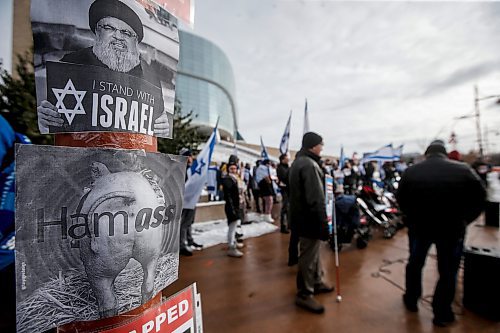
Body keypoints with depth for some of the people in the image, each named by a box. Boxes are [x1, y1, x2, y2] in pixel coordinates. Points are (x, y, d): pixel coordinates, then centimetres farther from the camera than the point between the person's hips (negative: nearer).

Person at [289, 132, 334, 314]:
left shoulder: (298, 161, 13)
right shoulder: (309, 164, -21)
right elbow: (316, 198, -25)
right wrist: (323, 223, -20)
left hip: (301, 214, 10)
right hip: (309, 218, -10)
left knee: (313, 251, 23)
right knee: (308, 256, 3)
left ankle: (317, 282, 41)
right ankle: (304, 294, 18)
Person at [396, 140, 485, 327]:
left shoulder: (411, 171, -5)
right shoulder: (462, 169, -6)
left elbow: (400, 198, -3)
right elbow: (479, 197, -4)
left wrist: (412, 217, 8)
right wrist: (463, 220, 4)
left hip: (419, 226, 1)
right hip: (452, 228, 0)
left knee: (415, 264, 19)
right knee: (448, 271, 14)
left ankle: (411, 300, 35)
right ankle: (442, 314, 24)